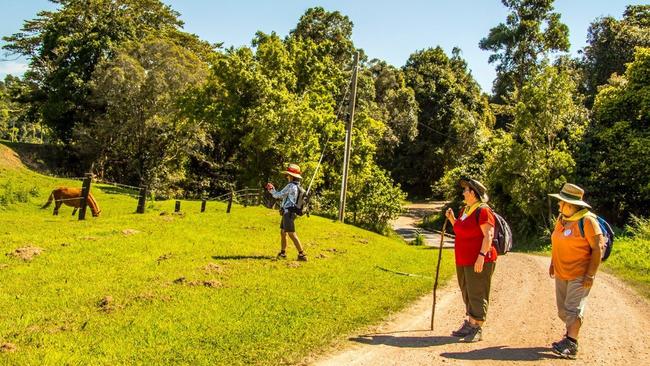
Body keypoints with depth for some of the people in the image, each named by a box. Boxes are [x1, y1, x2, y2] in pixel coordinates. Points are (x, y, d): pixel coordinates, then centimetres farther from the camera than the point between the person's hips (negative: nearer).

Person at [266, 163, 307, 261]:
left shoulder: (291, 186, -17)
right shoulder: (297, 186, 13)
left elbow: (278, 195, -8)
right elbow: (284, 196, 21)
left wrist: (271, 190, 11)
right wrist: (273, 190, 21)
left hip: (288, 213, -10)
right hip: (288, 213, 10)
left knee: (292, 234, -10)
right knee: (282, 232, 19)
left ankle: (302, 254, -11)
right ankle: (282, 253, 29)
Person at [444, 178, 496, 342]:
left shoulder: (483, 211, -14)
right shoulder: (465, 210, 14)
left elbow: (488, 235, -20)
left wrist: (482, 256, -27)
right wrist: (452, 219, 10)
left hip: (478, 262, -9)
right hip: (463, 261, 9)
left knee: (477, 294, -3)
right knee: (467, 293, 16)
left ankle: (477, 330, 5)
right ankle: (469, 324, 27)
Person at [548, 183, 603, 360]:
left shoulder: (587, 220, -16)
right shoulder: (561, 218, 7)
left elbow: (597, 248, -16)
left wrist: (590, 275, -19)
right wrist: (553, 263, 14)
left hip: (579, 275, -8)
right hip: (561, 273, 8)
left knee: (573, 309, -11)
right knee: (563, 309, 13)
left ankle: (571, 346, -9)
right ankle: (570, 337, 27)